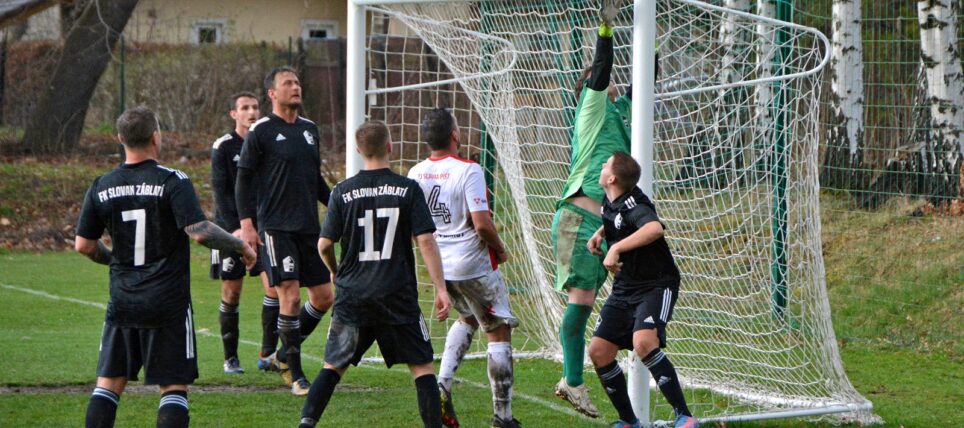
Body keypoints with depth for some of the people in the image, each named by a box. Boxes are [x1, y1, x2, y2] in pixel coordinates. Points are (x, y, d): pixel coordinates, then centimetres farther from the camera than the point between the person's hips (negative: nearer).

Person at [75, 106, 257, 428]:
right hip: (168, 302, -4)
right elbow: (200, 232, -21)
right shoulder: (173, 182, -11)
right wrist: (241, 246, -6)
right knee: (173, 386, 2)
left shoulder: (101, 187, 2)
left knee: (109, 381, 10)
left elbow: (83, 245, 8)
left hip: (122, 302, 4)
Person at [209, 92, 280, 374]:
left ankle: (267, 354, -6)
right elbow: (220, 192, -9)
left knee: (274, 285, -11)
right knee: (231, 292, 1)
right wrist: (234, 228, -20)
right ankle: (230, 358, 11)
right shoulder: (223, 147, -3)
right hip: (230, 227, -3)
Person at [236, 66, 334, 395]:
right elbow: (244, 180, -4)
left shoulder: (309, 129, 15)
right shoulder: (261, 132, -4)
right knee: (290, 296, -11)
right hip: (275, 228, -7)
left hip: (309, 227, 7)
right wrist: (247, 223, -12)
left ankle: (283, 355, 22)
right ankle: (295, 373, -2)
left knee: (323, 296, 5)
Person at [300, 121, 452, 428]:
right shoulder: (408, 189, -4)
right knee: (422, 365, 8)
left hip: (352, 296, 1)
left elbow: (324, 245, 1)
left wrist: (335, 272, 22)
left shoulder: (343, 192, -1)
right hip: (398, 295, -1)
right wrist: (440, 289, -4)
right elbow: (426, 241, -8)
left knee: (334, 366, 9)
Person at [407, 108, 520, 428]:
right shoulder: (468, 171, -19)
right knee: (499, 332, 6)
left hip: (439, 266, 7)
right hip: (474, 266, -7)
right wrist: (500, 249, -6)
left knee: (468, 318, 30)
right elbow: (482, 224, -24)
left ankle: (442, 384, 11)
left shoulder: (416, 173, 0)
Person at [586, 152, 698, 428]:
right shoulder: (610, 204, 5)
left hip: (656, 286, -9)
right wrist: (600, 234, 10)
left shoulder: (633, 206, -22)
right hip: (625, 289, 9)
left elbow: (655, 228, -45)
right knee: (598, 351, 0)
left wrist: (616, 248, -44)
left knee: (643, 343, -32)